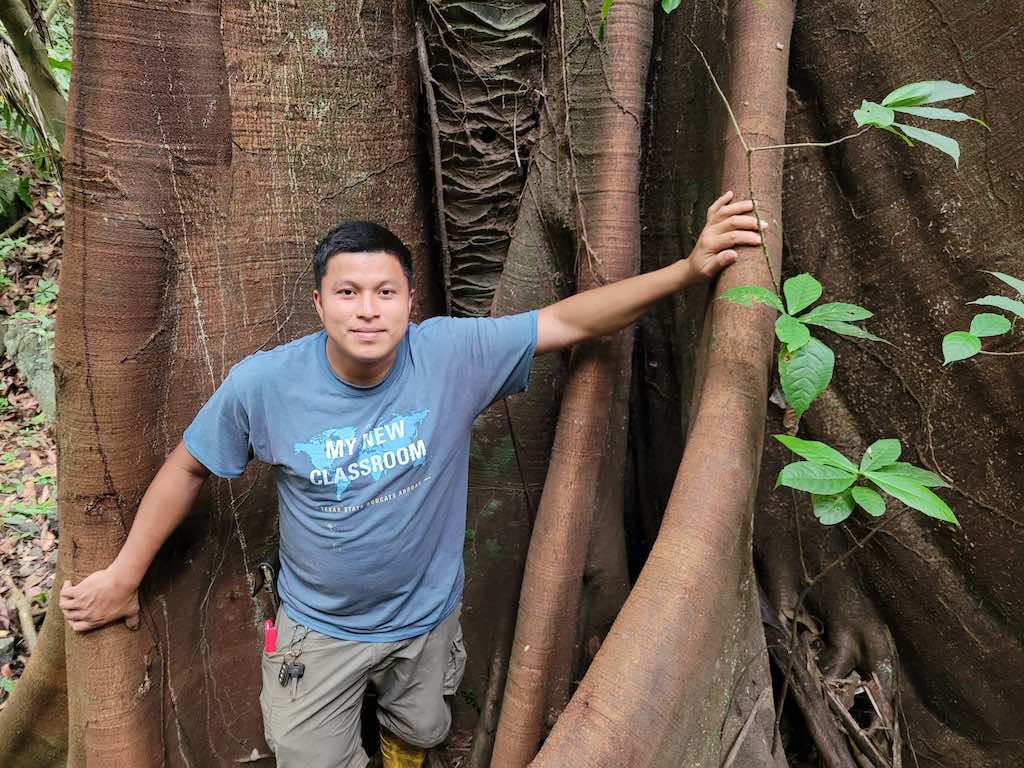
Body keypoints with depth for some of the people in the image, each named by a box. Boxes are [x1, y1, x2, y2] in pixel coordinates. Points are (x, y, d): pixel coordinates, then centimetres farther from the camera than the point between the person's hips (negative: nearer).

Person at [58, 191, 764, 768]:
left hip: (427, 614, 2)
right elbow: (188, 468, -7)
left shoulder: (454, 354, -24)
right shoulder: (263, 384, -22)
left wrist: (690, 269, -29)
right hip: (319, 628, -1)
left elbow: (570, 320, -22)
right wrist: (123, 575, 2)